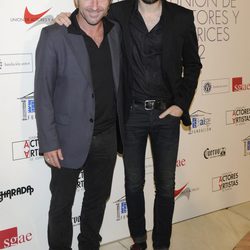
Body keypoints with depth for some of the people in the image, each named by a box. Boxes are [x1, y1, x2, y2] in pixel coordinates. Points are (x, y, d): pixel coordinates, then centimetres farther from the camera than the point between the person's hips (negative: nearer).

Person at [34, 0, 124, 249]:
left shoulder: (116, 32, 2)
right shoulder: (54, 36, -13)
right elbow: (43, 93, -11)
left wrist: (122, 128, 9)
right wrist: (48, 142, -13)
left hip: (107, 137, 5)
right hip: (69, 139, -4)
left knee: (98, 197, 19)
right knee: (62, 203, 11)